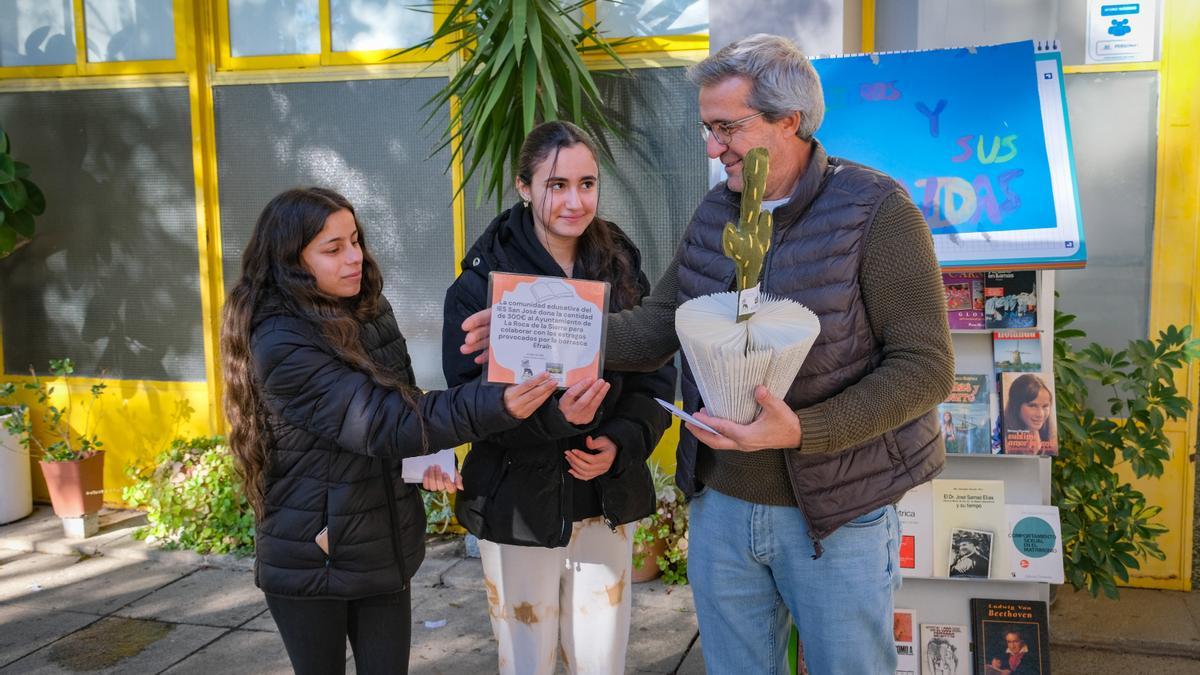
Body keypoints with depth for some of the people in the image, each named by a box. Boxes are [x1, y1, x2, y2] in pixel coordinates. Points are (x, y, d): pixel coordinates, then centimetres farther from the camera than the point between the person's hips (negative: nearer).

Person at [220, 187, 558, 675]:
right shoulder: (282, 344, -21)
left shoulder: (369, 312, 2)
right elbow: (382, 424, -28)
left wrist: (428, 452, -9)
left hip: (384, 547, 6)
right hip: (311, 557, -5)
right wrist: (496, 407, -38)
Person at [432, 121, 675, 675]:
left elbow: (656, 380, 3)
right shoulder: (483, 281, -8)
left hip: (605, 501, 3)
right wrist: (554, 415, -30)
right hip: (516, 503, -2)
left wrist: (621, 442, -16)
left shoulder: (623, 272, 2)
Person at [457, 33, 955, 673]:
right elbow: (657, 325, 4)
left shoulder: (876, 211, -15)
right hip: (720, 500, 5)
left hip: (837, 515, -5)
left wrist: (802, 431, -29)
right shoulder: (714, 211, 4)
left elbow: (925, 367, -18)